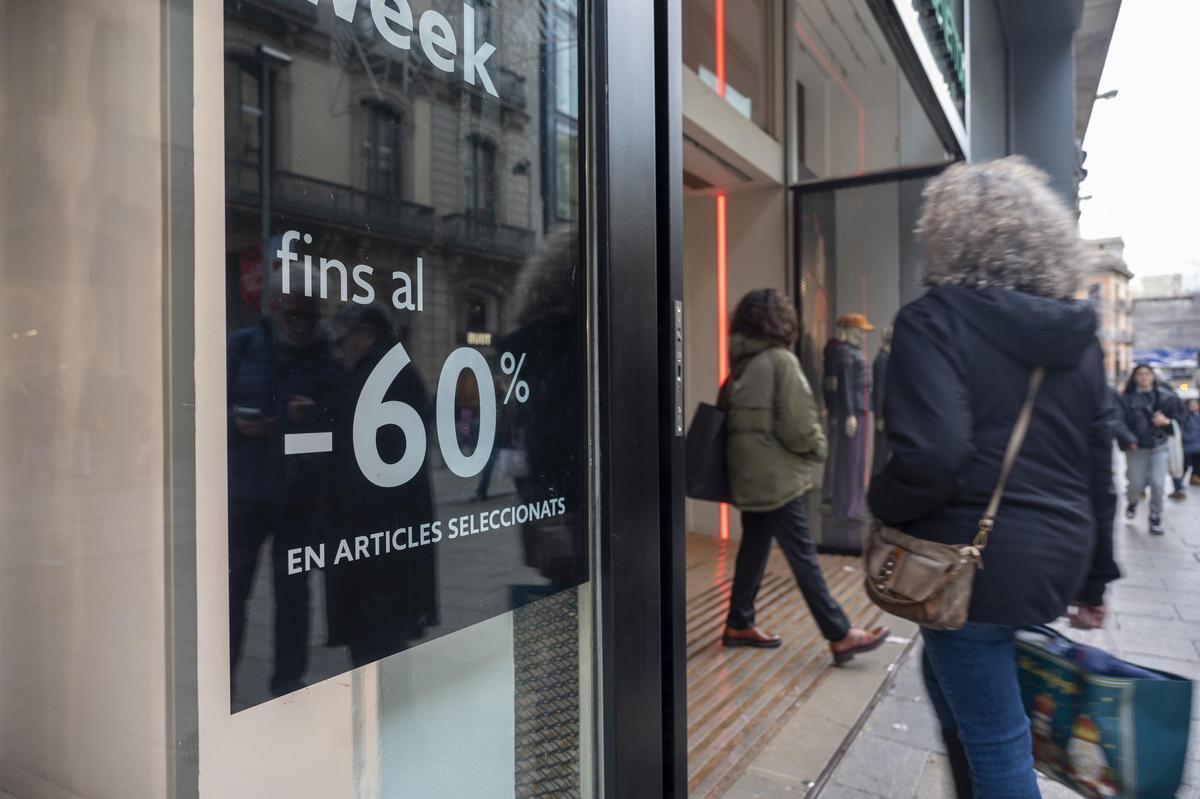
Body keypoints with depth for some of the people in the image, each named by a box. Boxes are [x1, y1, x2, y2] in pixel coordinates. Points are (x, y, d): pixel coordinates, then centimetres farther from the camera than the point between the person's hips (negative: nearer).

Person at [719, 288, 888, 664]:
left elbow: (726, 415, 14)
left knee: (753, 548, 15)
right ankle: (840, 636, 6)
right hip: (776, 476, -8)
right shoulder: (780, 360, -13)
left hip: (747, 474, 8)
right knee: (803, 556, -2)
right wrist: (818, 451, 1)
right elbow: (797, 424, -16)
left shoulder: (740, 365, 9)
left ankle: (739, 624, 23)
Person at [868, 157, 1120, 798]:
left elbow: (930, 457, -26)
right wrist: (1093, 578, 21)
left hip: (973, 560, -7)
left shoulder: (934, 321, -15)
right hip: (1057, 556, 8)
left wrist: (884, 505, -5)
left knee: (993, 735, 8)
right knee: (947, 674, 28)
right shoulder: (1077, 335, 7)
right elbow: (1099, 469, 12)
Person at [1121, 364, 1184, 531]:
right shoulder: (1127, 398, -4)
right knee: (1135, 484, 5)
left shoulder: (1165, 396, 0)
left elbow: (1179, 416, 4)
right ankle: (1132, 503, 40)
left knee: (1158, 484, -5)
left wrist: (1167, 421, -16)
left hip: (1160, 446, 1)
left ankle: (1156, 518, 13)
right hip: (1137, 448, 0)